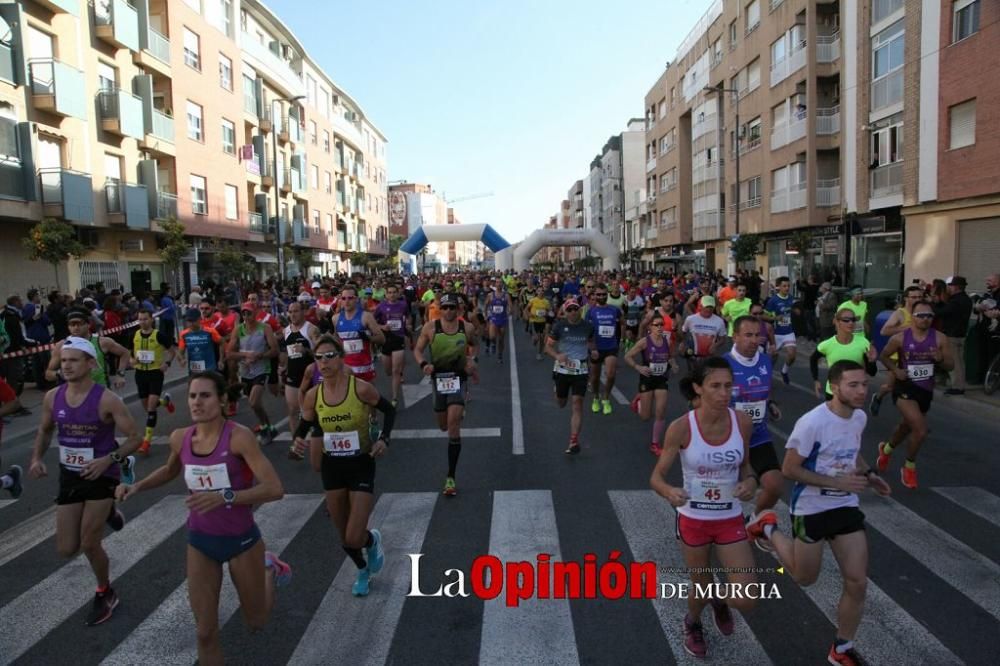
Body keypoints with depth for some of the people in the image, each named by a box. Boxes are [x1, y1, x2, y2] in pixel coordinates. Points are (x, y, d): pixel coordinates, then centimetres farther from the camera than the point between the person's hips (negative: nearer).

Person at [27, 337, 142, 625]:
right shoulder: (52, 398, -4)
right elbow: (45, 430, 15)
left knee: (89, 544, -2)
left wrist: (109, 459, -30)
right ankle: (106, 514, 39)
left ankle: (104, 595, 26)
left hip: (102, 476, -5)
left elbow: (134, 438, -15)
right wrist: (37, 458, -3)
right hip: (69, 477, 5)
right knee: (67, 549, 7)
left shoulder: (107, 400, -20)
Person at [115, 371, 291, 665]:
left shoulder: (239, 437, -23)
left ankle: (269, 569, 46)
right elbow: (170, 471, 18)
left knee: (256, 622, 17)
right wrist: (137, 486, 2)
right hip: (200, 541, 4)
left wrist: (225, 497, -41)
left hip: (241, 539, -4)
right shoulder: (180, 438, -6)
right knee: (206, 632, 8)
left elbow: (275, 489, -30)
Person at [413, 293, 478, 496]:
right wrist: (423, 364, -20)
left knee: (454, 428, -12)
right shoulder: (430, 327, -7)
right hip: (438, 377, 2)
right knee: (444, 427, 15)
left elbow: (474, 344, 15)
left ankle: (451, 477, -4)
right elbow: (418, 349, 0)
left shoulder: (467, 327, -4)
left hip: (459, 377, -1)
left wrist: (473, 359, -4)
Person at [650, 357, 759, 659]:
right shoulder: (681, 428, -21)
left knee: (745, 601, -3)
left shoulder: (742, 422, -13)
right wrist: (670, 492, -36)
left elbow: (745, 466, 4)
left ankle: (719, 601, 36)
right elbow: (657, 477, -14)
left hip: (731, 521, 2)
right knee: (702, 588, 16)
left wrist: (750, 482, -18)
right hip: (693, 520, -2)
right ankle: (692, 624, 53)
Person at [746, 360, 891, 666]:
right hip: (811, 509, -6)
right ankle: (768, 528, 35)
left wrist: (868, 474, 1)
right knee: (805, 578, 12)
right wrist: (837, 482, -23)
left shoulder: (860, 417, -1)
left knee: (857, 583, 5)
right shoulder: (812, 423, -25)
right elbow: (789, 469, -19)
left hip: (846, 506, 6)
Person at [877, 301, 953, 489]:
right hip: (905, 388, -4)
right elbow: (884, 356, 3)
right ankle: (909, 468, 6)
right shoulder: (900, 338, -12)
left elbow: (951, 365, -2)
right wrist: (895, 370, -14)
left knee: (907, 427, 24)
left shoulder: (939, 339, -7)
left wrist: (940, 359, -24)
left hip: (926, 390, 4)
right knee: (920, 430, -19)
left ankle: (886, 449, 55)